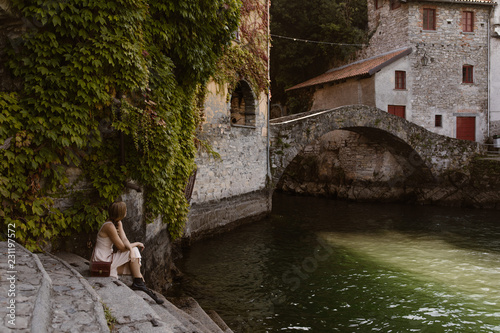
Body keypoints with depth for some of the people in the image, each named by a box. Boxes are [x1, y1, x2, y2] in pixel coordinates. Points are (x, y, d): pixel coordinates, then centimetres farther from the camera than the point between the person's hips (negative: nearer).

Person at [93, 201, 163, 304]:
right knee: (134, 250, -12)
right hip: (103, 262, -9)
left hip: (107, 259, 9)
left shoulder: (118, 223, 6)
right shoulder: (109, 226, -23)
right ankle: (138, 283, -6)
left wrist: (132, 250, -24)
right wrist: (137, 244, -5)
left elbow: (124, 239, -4)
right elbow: (122, 247, -20)